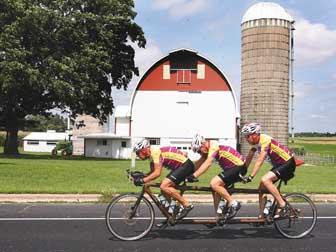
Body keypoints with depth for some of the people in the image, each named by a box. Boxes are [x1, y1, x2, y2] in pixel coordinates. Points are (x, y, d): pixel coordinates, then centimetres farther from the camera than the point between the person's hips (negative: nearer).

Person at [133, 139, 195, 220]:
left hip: (186, 165, -10)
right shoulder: (152, 155, 10)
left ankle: (187, 205, -12)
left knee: (164, 186, -19)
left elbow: (157, 173, -27)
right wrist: (141, 176, 2)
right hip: (179, 167, 10)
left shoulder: (155, 152, -19)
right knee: (165, 190, 9)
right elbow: (153, 172, 17)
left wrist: (142, 180, -24)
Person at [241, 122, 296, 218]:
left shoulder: (265, 140, -25)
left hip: (287, 163, -9)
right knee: (262, 188, 2)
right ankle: (261, 216, 10)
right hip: (278, 165, 9)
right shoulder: (256, 142, 1)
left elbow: (259, 161, -30)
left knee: (265, 180, -27)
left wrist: (250, 177, -33)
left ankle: (283, 205, -17)